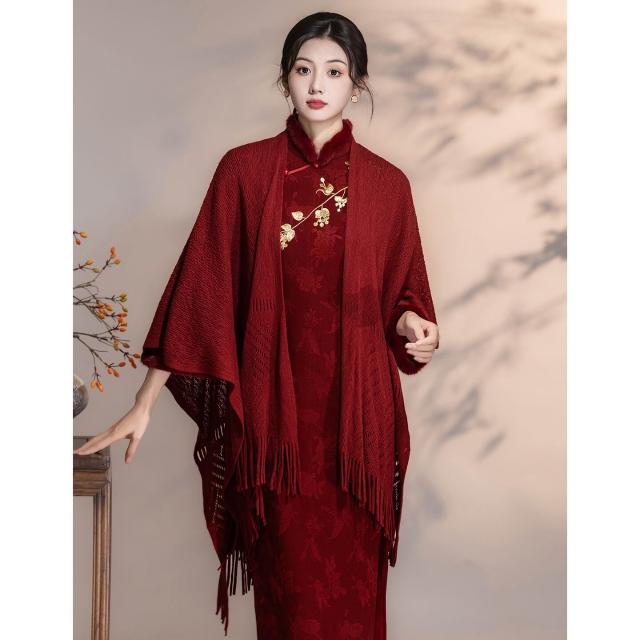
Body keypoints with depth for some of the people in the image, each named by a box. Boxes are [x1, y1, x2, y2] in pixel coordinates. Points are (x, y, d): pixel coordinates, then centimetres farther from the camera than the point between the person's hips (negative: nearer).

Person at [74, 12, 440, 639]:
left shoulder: (386, 183, 3)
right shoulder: (244, 169, 0)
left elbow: (403, 290, 12)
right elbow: (198, 286, -2)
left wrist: (413, 325, -12)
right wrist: (144, 404, -4)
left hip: (356, 411, 1)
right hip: (273, 408, -1)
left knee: (352, 587, 9)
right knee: (288, 586, 8)